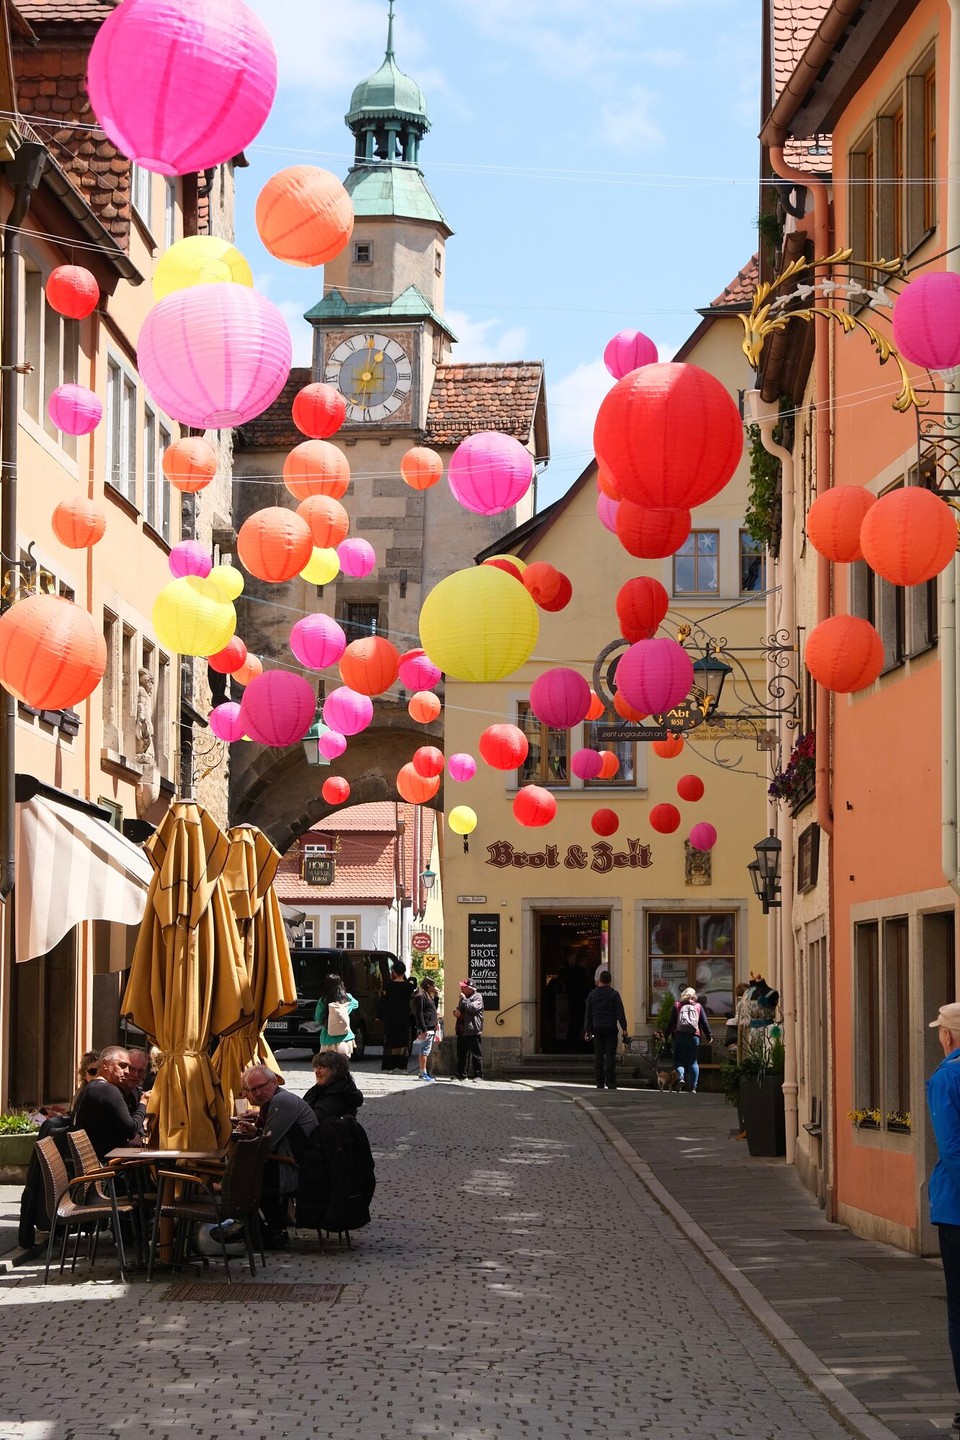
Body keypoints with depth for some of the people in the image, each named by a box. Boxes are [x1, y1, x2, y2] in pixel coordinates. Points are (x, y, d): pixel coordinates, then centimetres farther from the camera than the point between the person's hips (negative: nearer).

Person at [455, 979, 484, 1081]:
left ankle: (478, 1075, -2)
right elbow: (459, 1009, 32)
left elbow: (472, 1008, -21)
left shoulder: (477, 997, -4)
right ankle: (461, 1075, 14)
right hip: (462, 1031, 8)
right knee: (461, 1054, 9)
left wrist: (464, 999, -10)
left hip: (473, 1031, -8)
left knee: (476, 1054, -4)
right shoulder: (463, 998, 20)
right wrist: (456, 1011, 8)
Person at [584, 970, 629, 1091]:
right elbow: (620, 1012, -8)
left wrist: (587, 1030, 16)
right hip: (610, 1029, -3)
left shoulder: (592, 994, 7)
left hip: (597, 1029, 3)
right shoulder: (614, 994, -4)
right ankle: (610, 1082, -7)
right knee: (610, 1056, -3)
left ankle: (600, 1083, 3)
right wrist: (624, 1028, -6)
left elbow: (588, 1014, 11)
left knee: (598, 1057, 5)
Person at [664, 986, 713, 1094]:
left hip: (680, 1036, -1)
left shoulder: (677, 1006, 6)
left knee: (679, 1060, 4)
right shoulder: (698, 1006, 8)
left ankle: (681, 1077, -24)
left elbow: (671, 1022, 4)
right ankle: (693, 1086, 0)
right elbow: (704, 1023, 7)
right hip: (694, 1036, 1)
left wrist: (666, 1035, 9)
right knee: (693, 1062, 6)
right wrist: (709, 1036, 15)